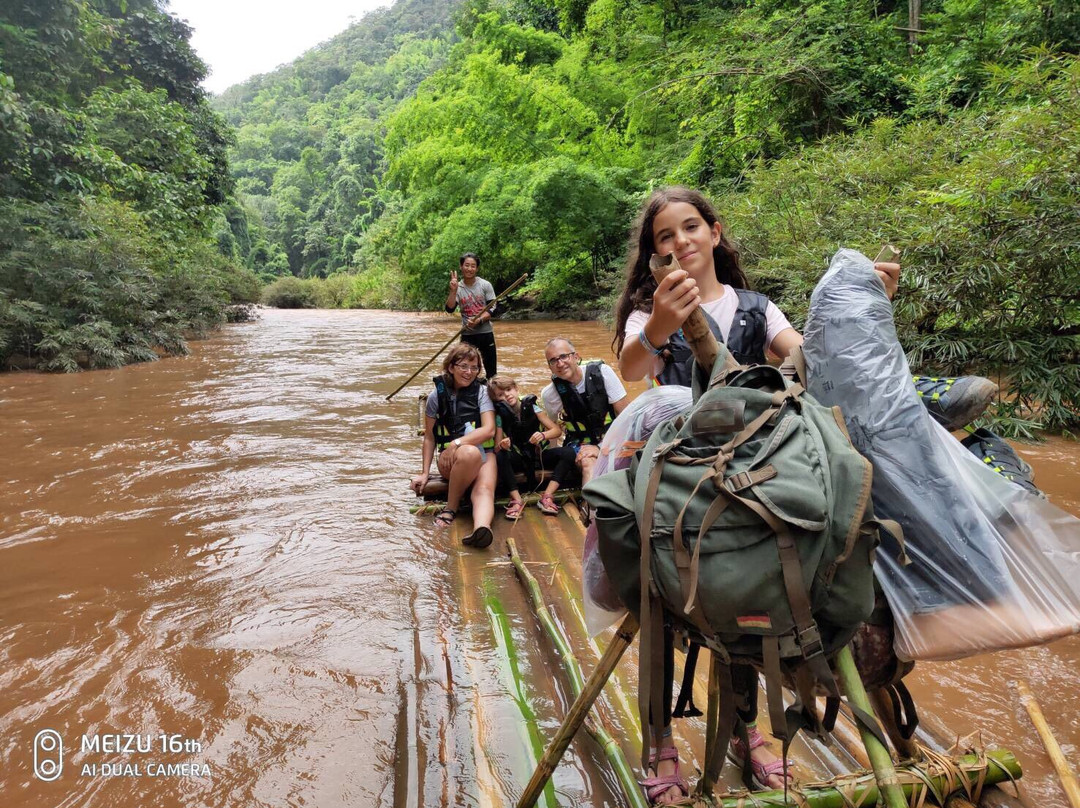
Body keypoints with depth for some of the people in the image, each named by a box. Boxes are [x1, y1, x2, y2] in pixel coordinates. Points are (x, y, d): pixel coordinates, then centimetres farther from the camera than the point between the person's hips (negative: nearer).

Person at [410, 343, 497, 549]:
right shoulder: (437, 395, 6)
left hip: (484, 453, 1)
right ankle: (451, 508, -20)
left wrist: (457, 443, -18)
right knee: (470, 453, -37)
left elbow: (489, 430, -7)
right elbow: (429, 437, 12)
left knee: (485, 489, -32)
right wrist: (424, 473, 6)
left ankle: (481, 528, -58)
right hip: (449, 458, -1)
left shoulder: (481, 392, 4)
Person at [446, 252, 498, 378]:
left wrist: (479, 320, -20)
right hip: (467, 335, 1)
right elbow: (450, 309, -10)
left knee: (491, 369, 5)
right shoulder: (458, 287, 1)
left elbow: (492, 308, -6)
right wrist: (453, 291, -22)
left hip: (486, 332, -1)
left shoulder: (485, 285, -3)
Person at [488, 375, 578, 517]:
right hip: (519, 460, -1)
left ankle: (547, 496, -26)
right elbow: (497, 449, -9)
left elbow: (557, 430, -8)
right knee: (500, 457, -32)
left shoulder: (532, 408, -7)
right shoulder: (500, 417, -7)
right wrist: (503, 446, -33)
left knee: (567, 453, -26)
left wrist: (543, 435, -30)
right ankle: (517, 499, -26)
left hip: (540, 455, 1)